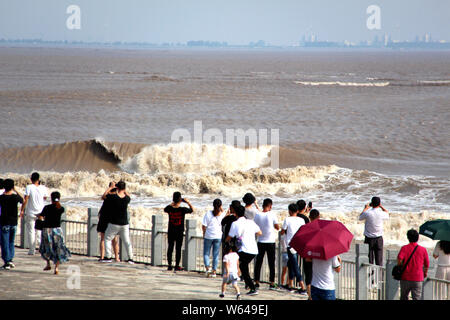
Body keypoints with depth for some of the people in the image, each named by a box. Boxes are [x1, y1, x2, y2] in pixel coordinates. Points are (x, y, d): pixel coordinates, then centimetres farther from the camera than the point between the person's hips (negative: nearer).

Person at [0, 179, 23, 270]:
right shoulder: (15, 197, -8)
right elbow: (22, 200, 13)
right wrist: (16, 190, 13)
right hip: (14, 222, 3)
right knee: (11, 242, 19)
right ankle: (10, 259, 15)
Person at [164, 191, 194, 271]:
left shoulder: (170, 208, -9)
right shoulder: (182, 209, -16)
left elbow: (165, 209, 16)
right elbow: (192, 210, 1)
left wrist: (172, 204, 23)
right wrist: (188, 203, 5)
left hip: (171, 231, 2)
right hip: (179, 232, -2)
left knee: (170, 247, 11)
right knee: (178, 249, 6)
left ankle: (169, 265, 13)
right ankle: (177, 266, 9)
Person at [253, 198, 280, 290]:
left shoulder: (257, 215, -3)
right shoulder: (272, 215, -10)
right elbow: (277, 227, -3)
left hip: (260, 241, 2)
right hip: (270, 242, -2)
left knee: (258, 262, 10)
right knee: (271, 263, 4)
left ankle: (256, 282, 9)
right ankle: (272, 283, 2)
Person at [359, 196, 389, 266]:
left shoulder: (367, 213, -15)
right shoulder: (381, 214, -11)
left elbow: (360, 217, 8)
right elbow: (387, 214, 14)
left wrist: (366, 208, 20)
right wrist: (381, 206, 23)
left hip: (369, 238, -1)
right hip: (378, 238, 1)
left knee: (369, 258, 4)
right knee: (379, 257, 7)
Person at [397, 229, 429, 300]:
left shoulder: (404, 248, -2)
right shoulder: (423, 250, 2)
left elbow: (399, 259, -20)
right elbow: (426, 265, 8)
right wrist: (425, 273, 26)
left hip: (405, 278, 0)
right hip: (418, 279, 0)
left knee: (403, 297, 17)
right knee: (417, 298, -3)